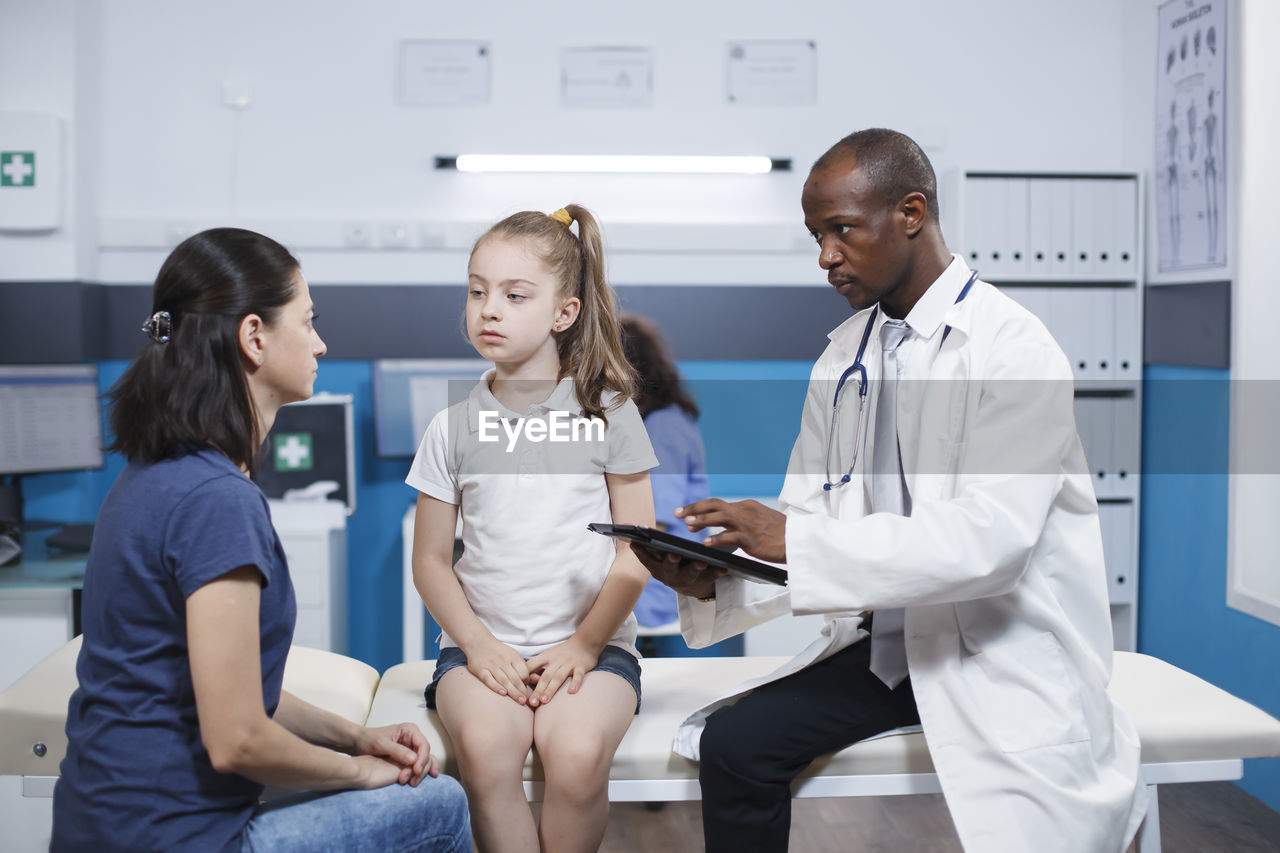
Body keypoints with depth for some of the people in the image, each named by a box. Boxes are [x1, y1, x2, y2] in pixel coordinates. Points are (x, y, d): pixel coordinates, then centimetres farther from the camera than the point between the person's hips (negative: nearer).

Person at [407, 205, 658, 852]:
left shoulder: (608, 412, 4)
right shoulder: (453, 427, 7)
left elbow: (637, 552, 3)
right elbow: (430, 560, 9)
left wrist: (585, 643, -8)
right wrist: (478, 642, -7)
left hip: (591, 643, -1)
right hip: (483, 642, 1)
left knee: (577, 752, -30)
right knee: (483, 748, -29)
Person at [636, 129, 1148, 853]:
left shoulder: (1014, 349, -15)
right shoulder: (844, 355, 7)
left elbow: (989, 538, -26)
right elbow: (808, 514, 7)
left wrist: (793, 543, -29)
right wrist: (714, 580, -13)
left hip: (1001, 658, -6)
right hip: (884, 642, 6)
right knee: (733, 742, -11)